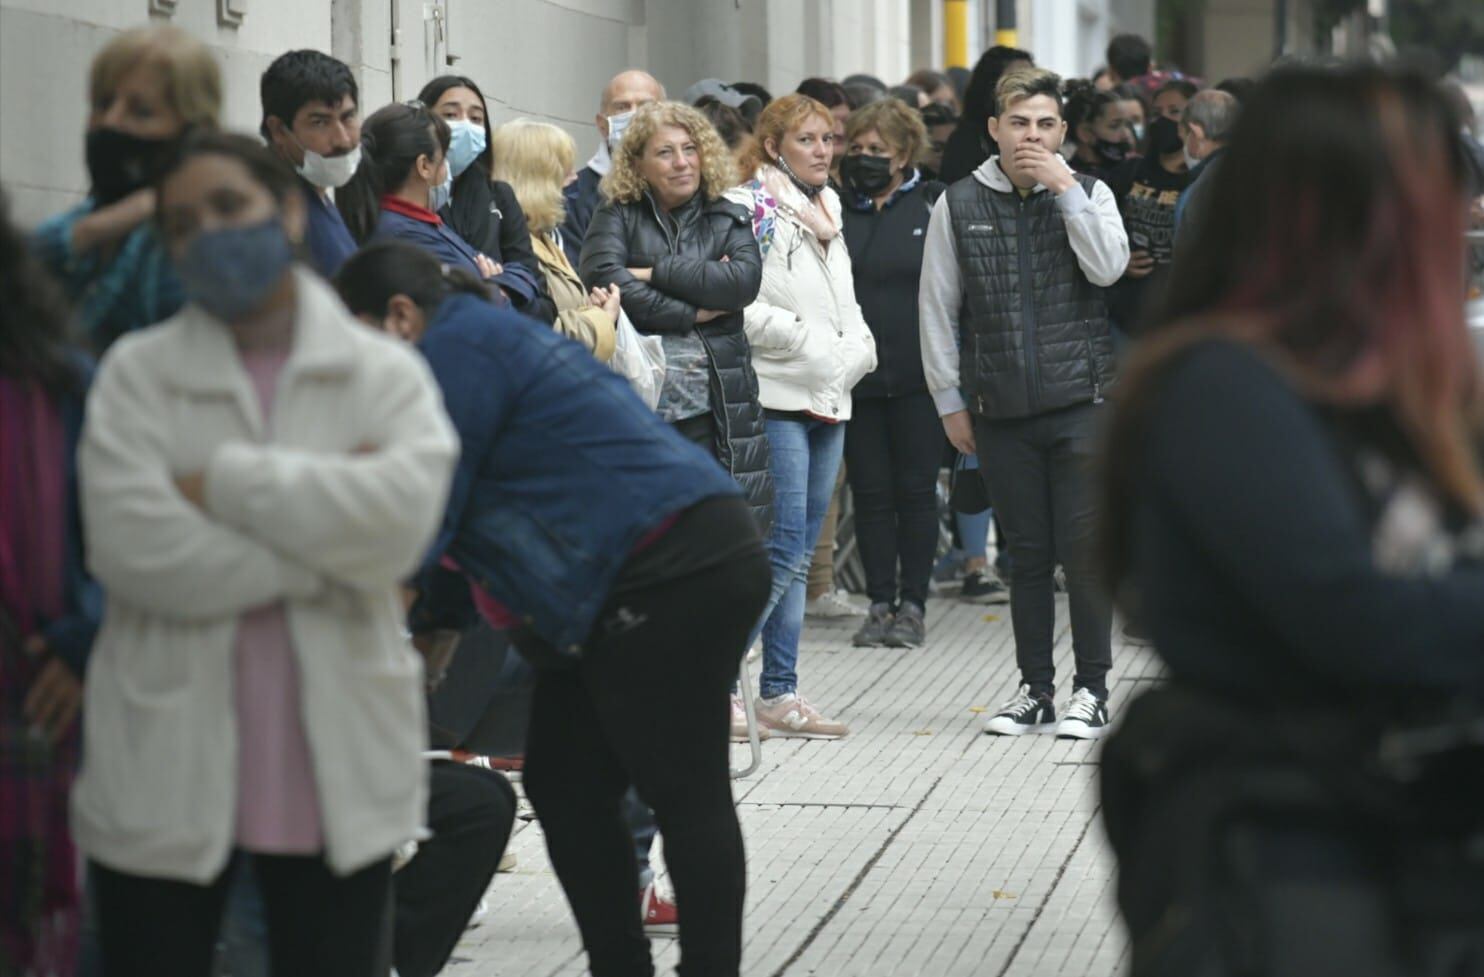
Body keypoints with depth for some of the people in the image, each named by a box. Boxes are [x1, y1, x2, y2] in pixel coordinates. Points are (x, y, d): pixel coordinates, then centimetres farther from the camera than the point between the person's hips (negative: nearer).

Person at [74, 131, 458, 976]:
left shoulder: (386, 374, 5)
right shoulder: (138, 373, 2)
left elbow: (403, 511, -15)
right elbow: (130, 545, -14)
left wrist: (223, 483, -13)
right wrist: (328, 548, -13)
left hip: (335, 776, 1)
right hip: (167, 774, -1)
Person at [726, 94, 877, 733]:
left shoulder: (825, 208, 18)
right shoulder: (747, 209, -7)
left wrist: (856, 349, 7)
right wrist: (807, 337, -16)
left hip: (829, 399, 8)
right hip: (778, 398, -8)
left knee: (798, 554, 8)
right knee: (784, 549, -14)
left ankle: (779, 693, 11)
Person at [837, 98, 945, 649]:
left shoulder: (934, 205, 1)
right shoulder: (837, 210, 8)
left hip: (916, 375, -3)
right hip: (857, 374, 3)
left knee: (916, 490, 3)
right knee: (870, 492, 6)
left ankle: (913, 604, 10)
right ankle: (880, 602, 12)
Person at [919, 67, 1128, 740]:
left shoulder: (1089, 195, 5)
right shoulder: (959, 206, 6)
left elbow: (1108, 268, -14)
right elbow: (938, 309, 9)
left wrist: (1065, 188, -15)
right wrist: (950, 400, 7)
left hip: (1080, 400, -1)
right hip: (1001, 408, 1)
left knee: (1085, 548, -4)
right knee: (1027, 553, 7)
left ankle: (1091, 688, 5)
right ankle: (1035, 689, 16)